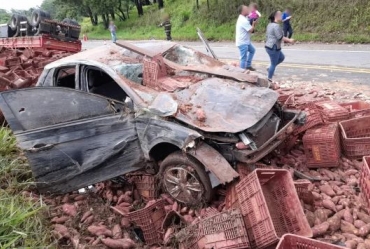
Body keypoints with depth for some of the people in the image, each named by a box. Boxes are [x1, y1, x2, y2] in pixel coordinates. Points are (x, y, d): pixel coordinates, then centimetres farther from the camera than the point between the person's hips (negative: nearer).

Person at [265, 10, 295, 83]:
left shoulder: (270, 24, 11)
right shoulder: (276, 26, -20)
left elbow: (267, 36, 18)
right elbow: (280, 37, -21)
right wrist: (289, 40, -11)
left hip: (269, 46, 10)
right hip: (273, 48, -10)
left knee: (282, 57, 25)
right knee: (273, 64, 3)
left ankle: (270, 68, 21)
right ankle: (269, 79, 13)